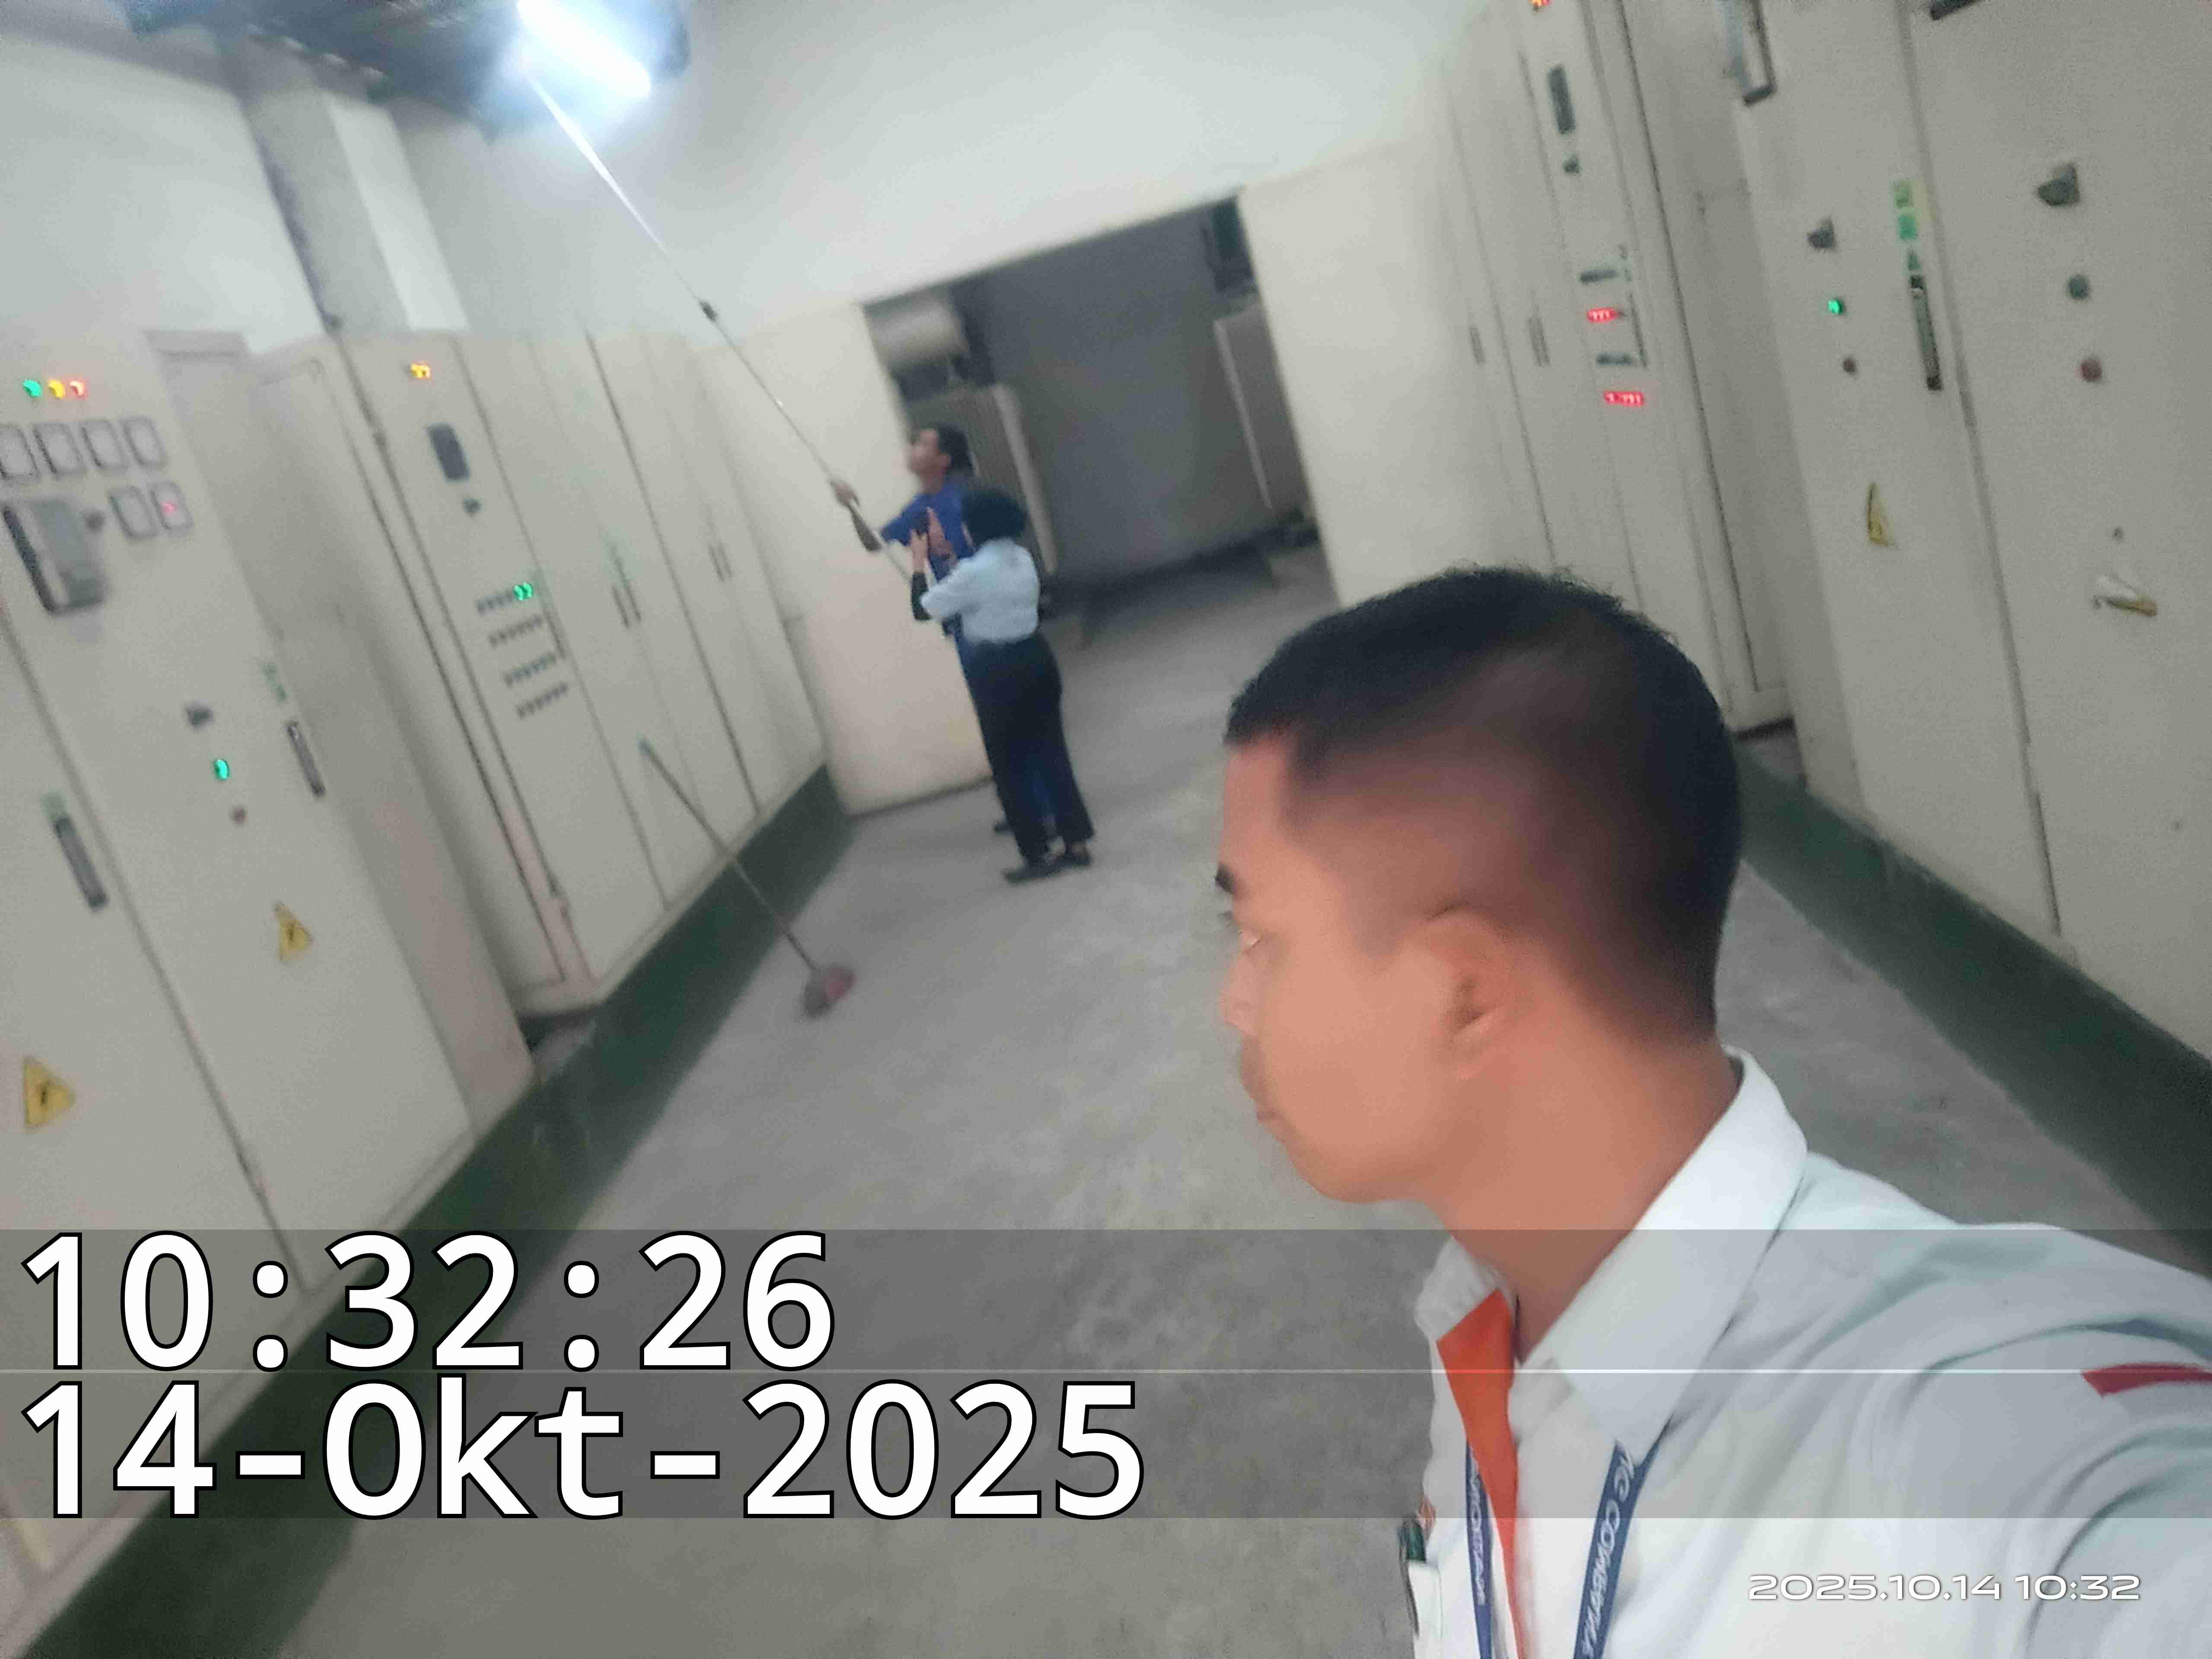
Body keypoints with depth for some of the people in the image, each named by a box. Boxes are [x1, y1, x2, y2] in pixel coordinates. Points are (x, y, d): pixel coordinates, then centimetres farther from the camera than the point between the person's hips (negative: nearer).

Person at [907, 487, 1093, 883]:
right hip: (1036, 659, 7)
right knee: (1051, 751, 13)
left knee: (1009, 766, 7)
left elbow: (922, 610, -9)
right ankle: (1077, 843, 17)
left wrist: (920, 563, 4)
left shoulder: (974, 572, -19)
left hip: (998, 672, -7)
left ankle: (1039, 855, 12)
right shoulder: (1023, 558, 4)